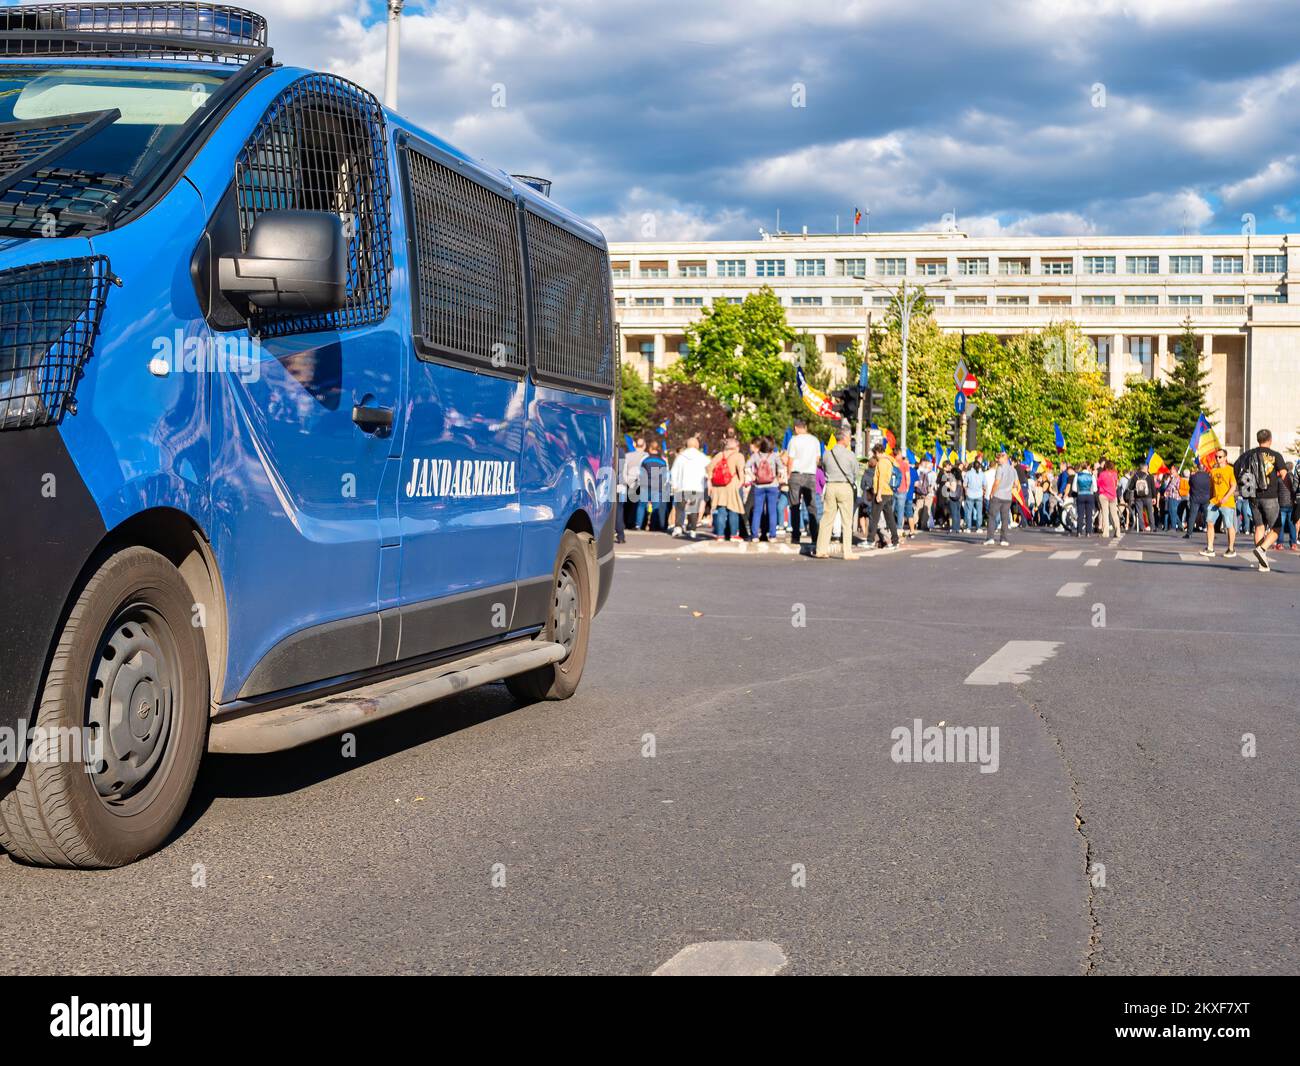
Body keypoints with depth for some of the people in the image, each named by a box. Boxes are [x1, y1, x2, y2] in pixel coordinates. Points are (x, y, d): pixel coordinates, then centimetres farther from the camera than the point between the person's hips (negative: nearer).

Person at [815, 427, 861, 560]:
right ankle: (847, 552, 1)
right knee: (847, 521, 2)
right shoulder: (850, 454, -6)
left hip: (830, 486, 3)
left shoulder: (827, 454, 4)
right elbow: (855, 473, 2)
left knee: (827, 519, 7)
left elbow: (824, 469, 11)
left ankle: (821, 550, 6)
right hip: (845, 486, -3)